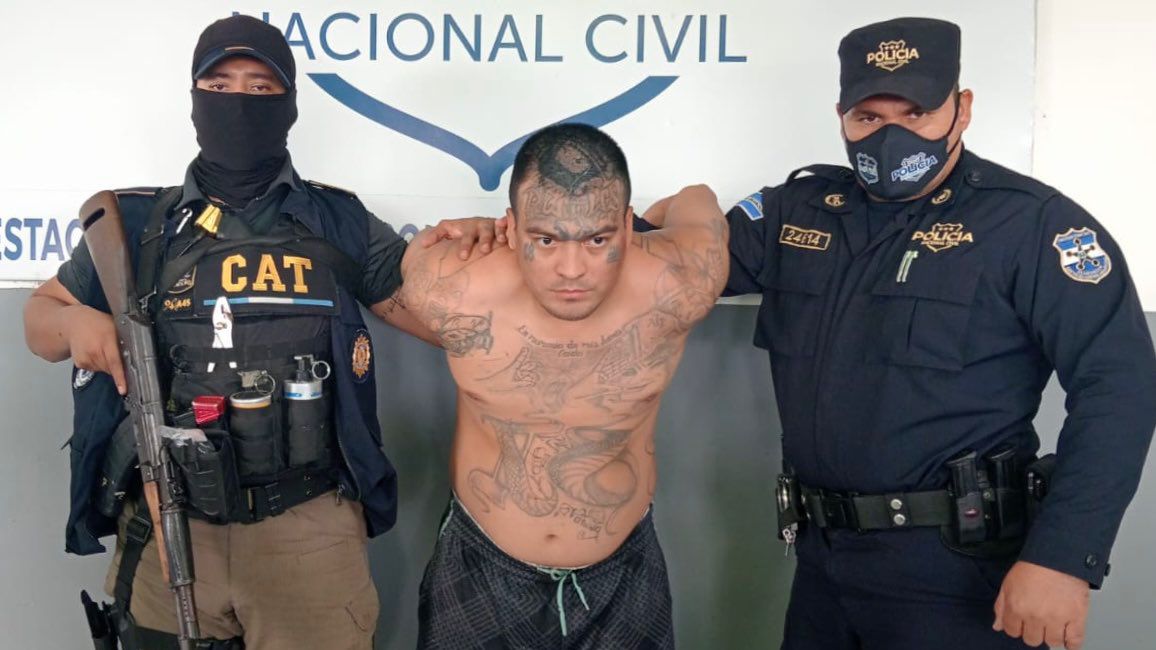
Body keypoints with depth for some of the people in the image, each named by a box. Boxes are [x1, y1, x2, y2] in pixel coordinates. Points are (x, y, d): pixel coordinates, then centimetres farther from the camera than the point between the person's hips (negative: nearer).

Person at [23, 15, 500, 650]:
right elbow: (40, 315, 16)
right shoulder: (138, 224, 6)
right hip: (166, 528, 1)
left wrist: (466, 254, -13)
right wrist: (74, 321, -7)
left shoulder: (340, 223, 4)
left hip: (309, 527, -1)